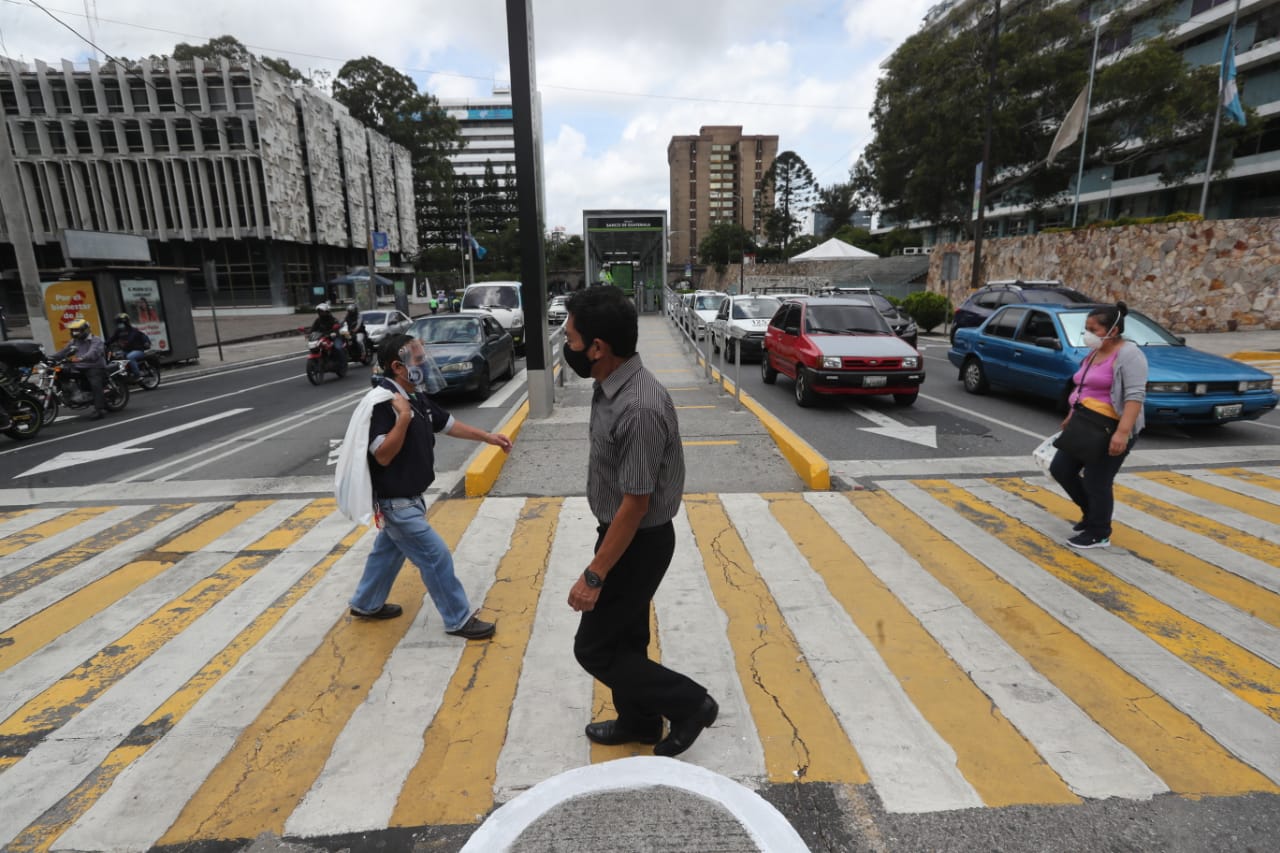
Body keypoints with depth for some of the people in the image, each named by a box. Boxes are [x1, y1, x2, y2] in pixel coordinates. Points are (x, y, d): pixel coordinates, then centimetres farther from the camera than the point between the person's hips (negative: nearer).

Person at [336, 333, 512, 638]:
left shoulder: (417, 397, 3)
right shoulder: (381, 404, -25)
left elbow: (448, 424, 13)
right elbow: (383, 455, -28)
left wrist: (488, 437, 10)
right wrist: (403, 418, -35)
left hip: (406, 497, 10)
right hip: (395, 500, -10)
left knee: (389, 550, 25)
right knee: (436, 557, -3)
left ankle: (366, 604, 46)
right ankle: (459, 620, 11)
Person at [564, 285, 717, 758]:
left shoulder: (640, 408, -32)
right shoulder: (610, 387, -2)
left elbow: (636, 504, -26)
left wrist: (593, 575, -19)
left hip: (639, 543, -9)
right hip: (621, 534, 9)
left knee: (594, 648, 7)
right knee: (625, 636, 23)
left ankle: (689, 703, 23)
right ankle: (639, 723, 45)